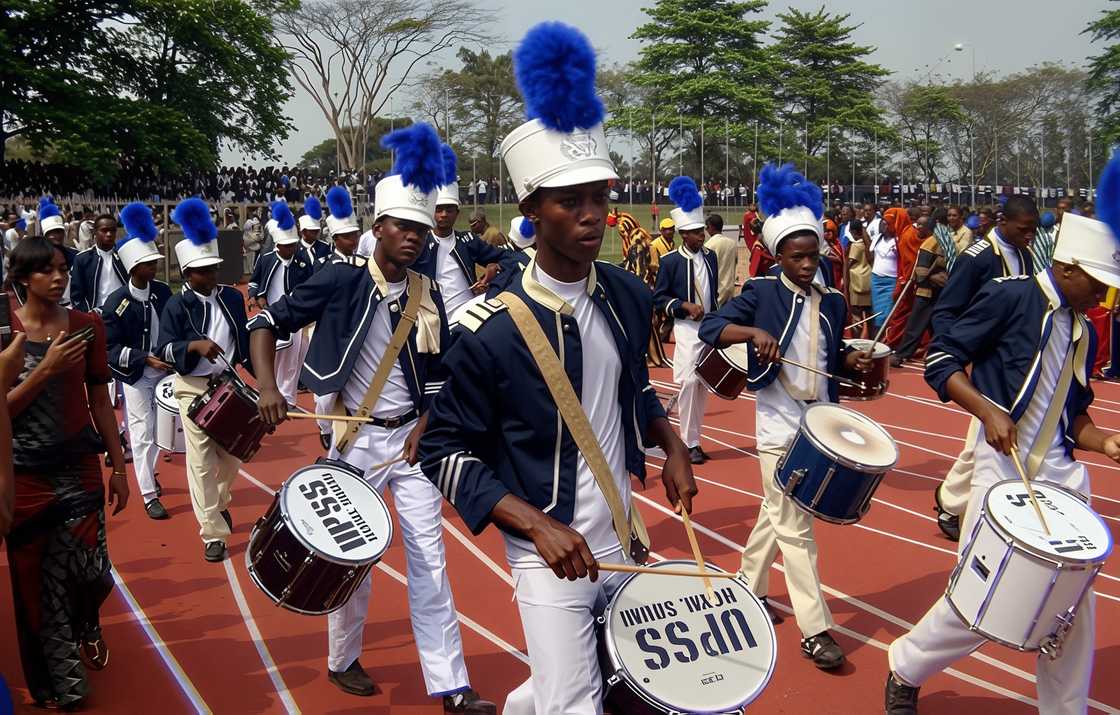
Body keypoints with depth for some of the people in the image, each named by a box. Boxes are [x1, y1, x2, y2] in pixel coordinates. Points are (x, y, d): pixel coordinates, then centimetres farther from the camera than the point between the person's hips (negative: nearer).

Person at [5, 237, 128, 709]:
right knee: (37, 584, 7)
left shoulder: (87, 327, 0)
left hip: (79, 468, 2)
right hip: (25, 475, -1)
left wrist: (119, 468, 4)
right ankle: (60, 686, 25)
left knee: (92, 576, -3)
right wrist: (46, 369, -22)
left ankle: (86, 624, 35)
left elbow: (99, 401, 5)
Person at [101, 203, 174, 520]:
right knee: (143, 434, 0)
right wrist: (144, 358, -24)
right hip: (136, 377, -4)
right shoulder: (117, 302, -14)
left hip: (166, 372, 4)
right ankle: (149, 495, 10)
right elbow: (109, 348, -14)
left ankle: (149, 471, 40)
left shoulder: (163, 291, -1)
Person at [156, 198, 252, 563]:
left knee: (232, 454, 15)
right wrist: (194, 345, -31)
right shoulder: (177, 306, -10)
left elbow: (243, 340, 12)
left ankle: (220, 502, 44)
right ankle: (213, 534, 4)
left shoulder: (232, 297, 3)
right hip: (194, 390, -4)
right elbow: (164, 350, -15)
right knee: (201, 462, -2)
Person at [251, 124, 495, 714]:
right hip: (358, 441, -3)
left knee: (430, 559, 3)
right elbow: (268, 323, -5)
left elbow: (439, 373, 9)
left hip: (411, 438, 3)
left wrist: (423, 429, -4)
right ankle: (343, 661, 33)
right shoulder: (341, 281, -11)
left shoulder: (428, 296, 2)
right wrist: (268, 386, -17)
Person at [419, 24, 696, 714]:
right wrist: (538, 524, -22)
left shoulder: (628, 298, -2)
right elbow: (445, 452, -13)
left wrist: (671, 447, 2)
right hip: (551, 558, -6)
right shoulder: (492, 331, -19)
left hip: (626, 544, 6)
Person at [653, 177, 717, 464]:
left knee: (703, 384, 8)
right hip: (687, 329, -5)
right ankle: (688, 443, -2)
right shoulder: (670, 261, -7)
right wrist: (685, 305, -18)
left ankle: (695, 439, 19)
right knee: (689, 382, -11)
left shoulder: (710, 256, 9)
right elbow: (658, 298, -5)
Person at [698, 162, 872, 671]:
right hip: (780, 424, -5)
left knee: (776, 513, 19)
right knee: (795, 529, -3)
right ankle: (815, 631, 1)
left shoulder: (832, 301, 7)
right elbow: (709, 329, -16)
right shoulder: (761, 292, -8)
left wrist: (853, 360, -7)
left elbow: (832, 360, 15)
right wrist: (753, 332, -33)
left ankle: (749, 588, 37)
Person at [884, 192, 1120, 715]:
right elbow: (940, 360, -10)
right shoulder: (1010, 297, -7)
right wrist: (988, 410, -22)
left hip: (1062, 475, 7)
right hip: (1003, 468, -7)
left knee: (1074, 603, 8)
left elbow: (1073, 416, 19)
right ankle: (906, 669, 21)